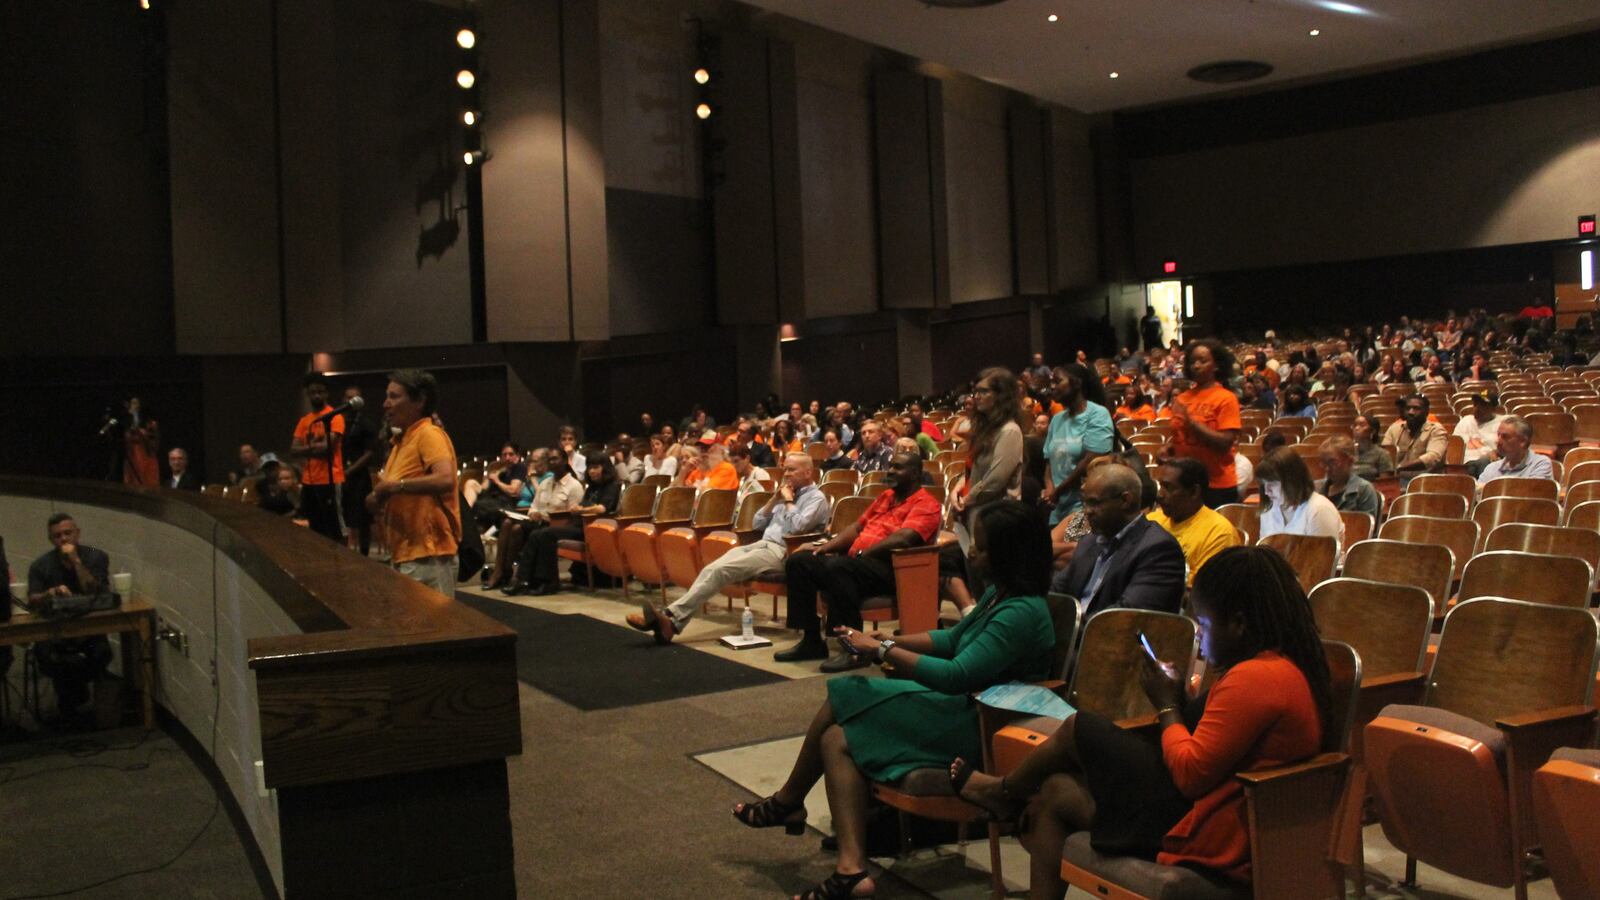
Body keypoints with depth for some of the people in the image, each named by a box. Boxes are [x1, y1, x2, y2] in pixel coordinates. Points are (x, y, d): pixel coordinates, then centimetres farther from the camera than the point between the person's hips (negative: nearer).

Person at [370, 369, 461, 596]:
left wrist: (396, 485, -21)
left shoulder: (429, 434, -11)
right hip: (404, 554, 9)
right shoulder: (402, 440, 17)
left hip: (427, 556, -9)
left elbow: (445, 480, -28)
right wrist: (379, 499, 3)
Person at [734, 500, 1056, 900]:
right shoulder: (999, 594, 7)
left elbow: (956, 675, -28)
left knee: (842, 698, -11)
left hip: (976, 724, -10)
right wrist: (892, 642, 3)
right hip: (963, 706, 10)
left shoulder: (1021, 613, -23)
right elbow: (953, 639, 18)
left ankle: (787, 802, 11)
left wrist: (884, 651, -20)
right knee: (837, 739, 0)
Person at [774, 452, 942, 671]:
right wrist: (826, 546, 9)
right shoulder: (885, 497, 25)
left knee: (837, 567, -37)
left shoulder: (925, 504, -3)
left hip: (888, 568, -9)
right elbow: (858, 527, 25)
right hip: (857, 561, 9)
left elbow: (904, 538, -19)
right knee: (797, 561, -3)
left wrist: (862, 553, -19)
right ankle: (811, 640, -4)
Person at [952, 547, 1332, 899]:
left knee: (1076, 729, 4)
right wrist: (1181, 697, 3)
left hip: (1207, 838, -10)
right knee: (1054, 793, 14)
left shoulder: (1255, 678, -24)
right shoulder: (1293, 667, 9)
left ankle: (1003, 792, 33)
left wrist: (1167, 706, -7)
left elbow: (1190, 773, -22)